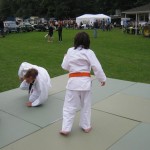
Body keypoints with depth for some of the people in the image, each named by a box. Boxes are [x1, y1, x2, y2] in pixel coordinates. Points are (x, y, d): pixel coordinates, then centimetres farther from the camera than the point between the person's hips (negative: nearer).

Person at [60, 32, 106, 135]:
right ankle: (86, 126, 28)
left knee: (69, 106, 8)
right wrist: (102, 79, 3)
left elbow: (65, 66, 6)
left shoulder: (70, 51, -1)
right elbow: (97, 67, -8)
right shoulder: (89, 52, -4)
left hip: (73, 81, 0)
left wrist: (66, 57, 23)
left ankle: (65, 129, 9)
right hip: (85, 81, 0)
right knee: (86, 105, 16)